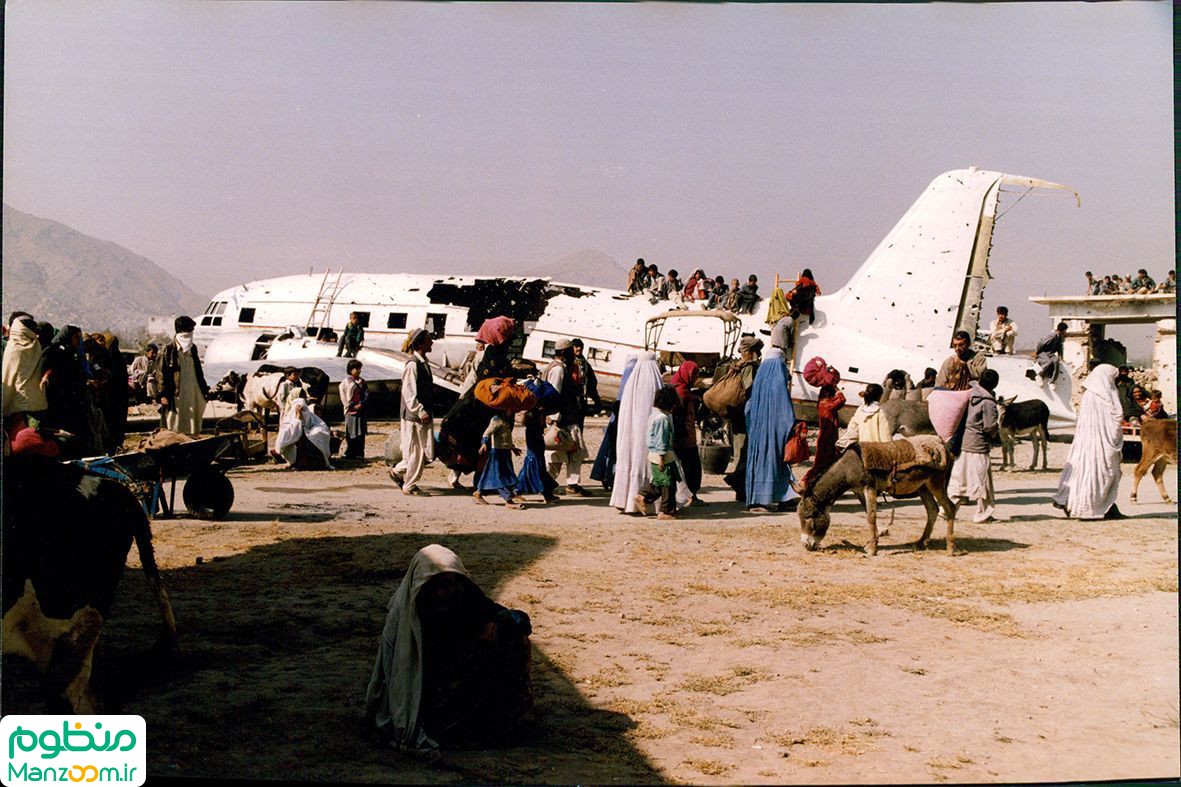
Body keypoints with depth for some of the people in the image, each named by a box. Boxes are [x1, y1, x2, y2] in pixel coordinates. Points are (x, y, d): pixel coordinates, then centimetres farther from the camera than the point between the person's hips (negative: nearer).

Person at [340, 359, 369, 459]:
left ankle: (359, 454, 2)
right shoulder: (345, 382, 1)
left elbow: (366, 395, 4)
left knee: (360, 434, 0)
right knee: (350, 434, -1)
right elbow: (344, 398, -3)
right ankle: (349, 454, 6)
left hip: (361, 411, 3)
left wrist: (361, 404, -12)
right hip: (350, 412, -3)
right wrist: (352, 406, -11)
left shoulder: (362, 382, 12)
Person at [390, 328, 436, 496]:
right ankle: (409, 486, 12)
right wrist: (420, 411, -23)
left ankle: (398, 471, 24)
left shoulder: (424, 363, 13)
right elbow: (409, 393, -19)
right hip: (413, 415, -9)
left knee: (427, 452, 10)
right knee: (415, 451, 0)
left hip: (424, 415, 9)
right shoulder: (412, 364, -15)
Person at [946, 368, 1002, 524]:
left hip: (964, 442, 7)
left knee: (959, 478, 13)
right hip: (979, 446, -7)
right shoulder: (988, 402, -15)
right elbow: (990, 427, -16)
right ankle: (983, 514, 8)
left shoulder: (971, 394, 5)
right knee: (981, 481, 2)